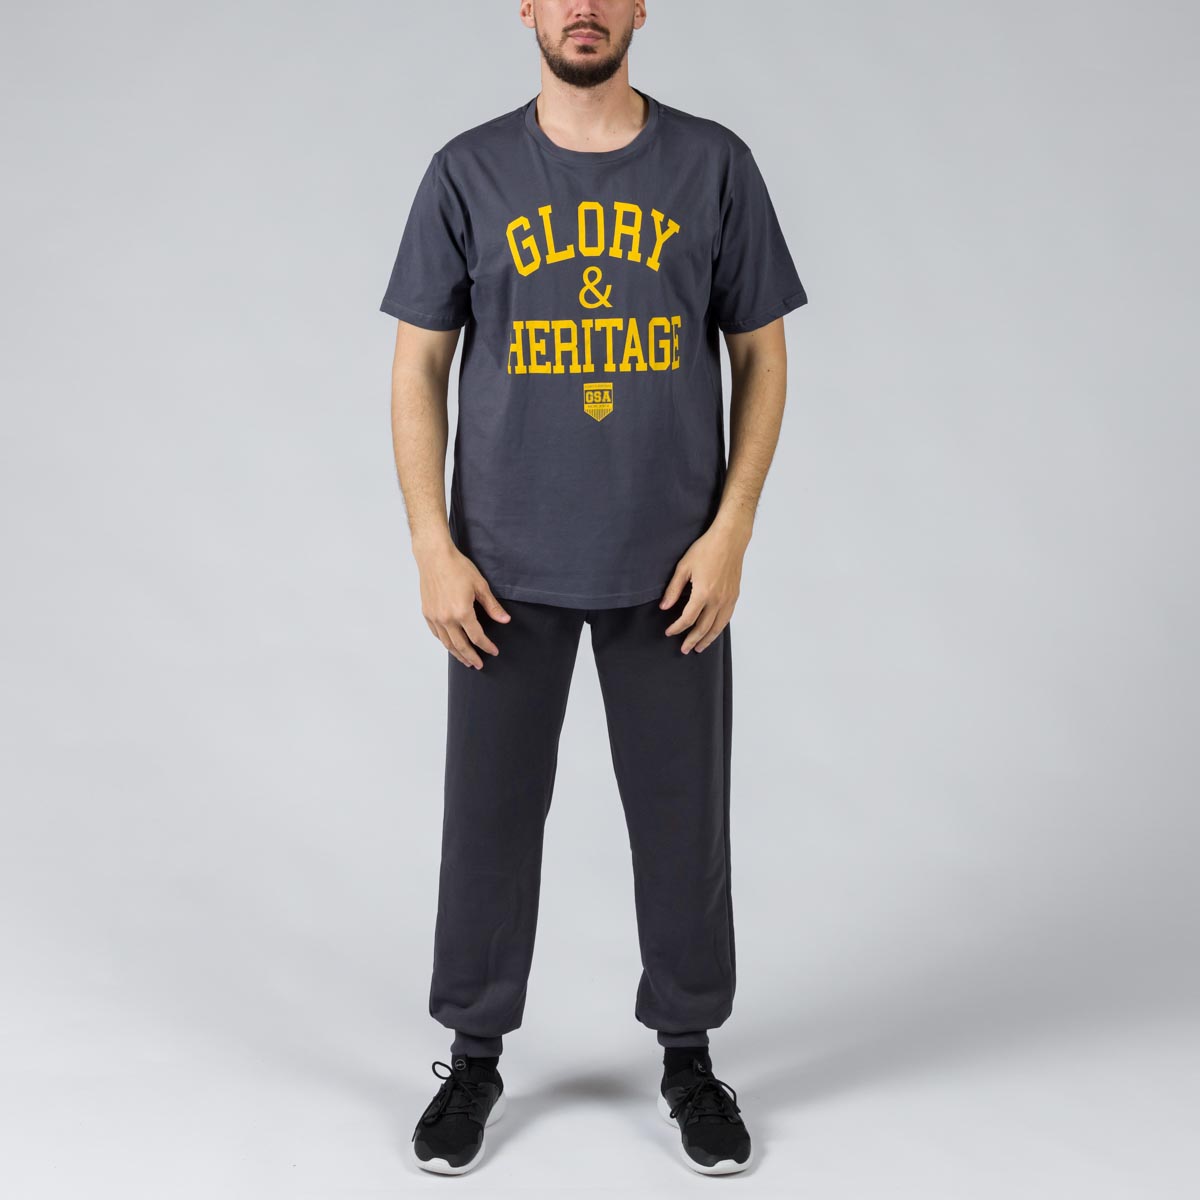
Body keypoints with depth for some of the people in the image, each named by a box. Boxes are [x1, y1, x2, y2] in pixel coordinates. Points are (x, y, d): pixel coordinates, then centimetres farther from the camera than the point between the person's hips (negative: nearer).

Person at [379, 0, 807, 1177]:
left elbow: (761, 356, 3)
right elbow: (419, 367, 2)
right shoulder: (468, 172, 0)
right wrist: (433, 548, -6)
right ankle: (475, 1055, 28)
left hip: (669, 568, 0)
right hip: (507, 571, 0)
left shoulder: (713, 164, 1)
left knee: (682, 816, 9)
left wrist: (730, 529, -7)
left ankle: (689, 1054, 29)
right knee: (490, 814, 9)